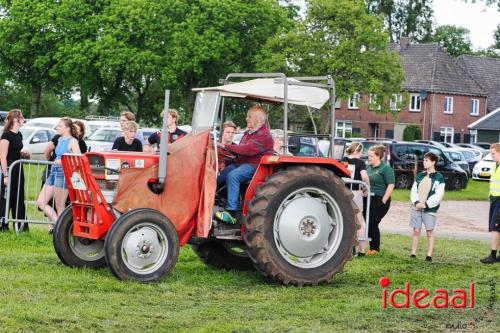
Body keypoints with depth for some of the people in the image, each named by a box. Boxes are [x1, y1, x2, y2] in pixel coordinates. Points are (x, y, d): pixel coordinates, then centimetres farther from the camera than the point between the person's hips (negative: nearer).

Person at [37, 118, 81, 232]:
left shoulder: (72, 141, -7)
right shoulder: (60, 139, 17)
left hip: (64, 173, -9)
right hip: (54, 171, 9)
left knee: (59, 207, -3)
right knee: (40, 202, 5)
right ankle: (56, 223, 11)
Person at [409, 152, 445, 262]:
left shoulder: (439, 177, -1)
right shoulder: (420, 175, 13)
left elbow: (438, 195, -7)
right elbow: (413, 190, 10)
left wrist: (426, 204, -13)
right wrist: (416, 202, -7)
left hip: (430, 209, -4)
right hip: (416, 207, 4)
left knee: (430, 232, -1)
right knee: (416, 231, 4)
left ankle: (429, 255, 1)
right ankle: (413, 254, 9)